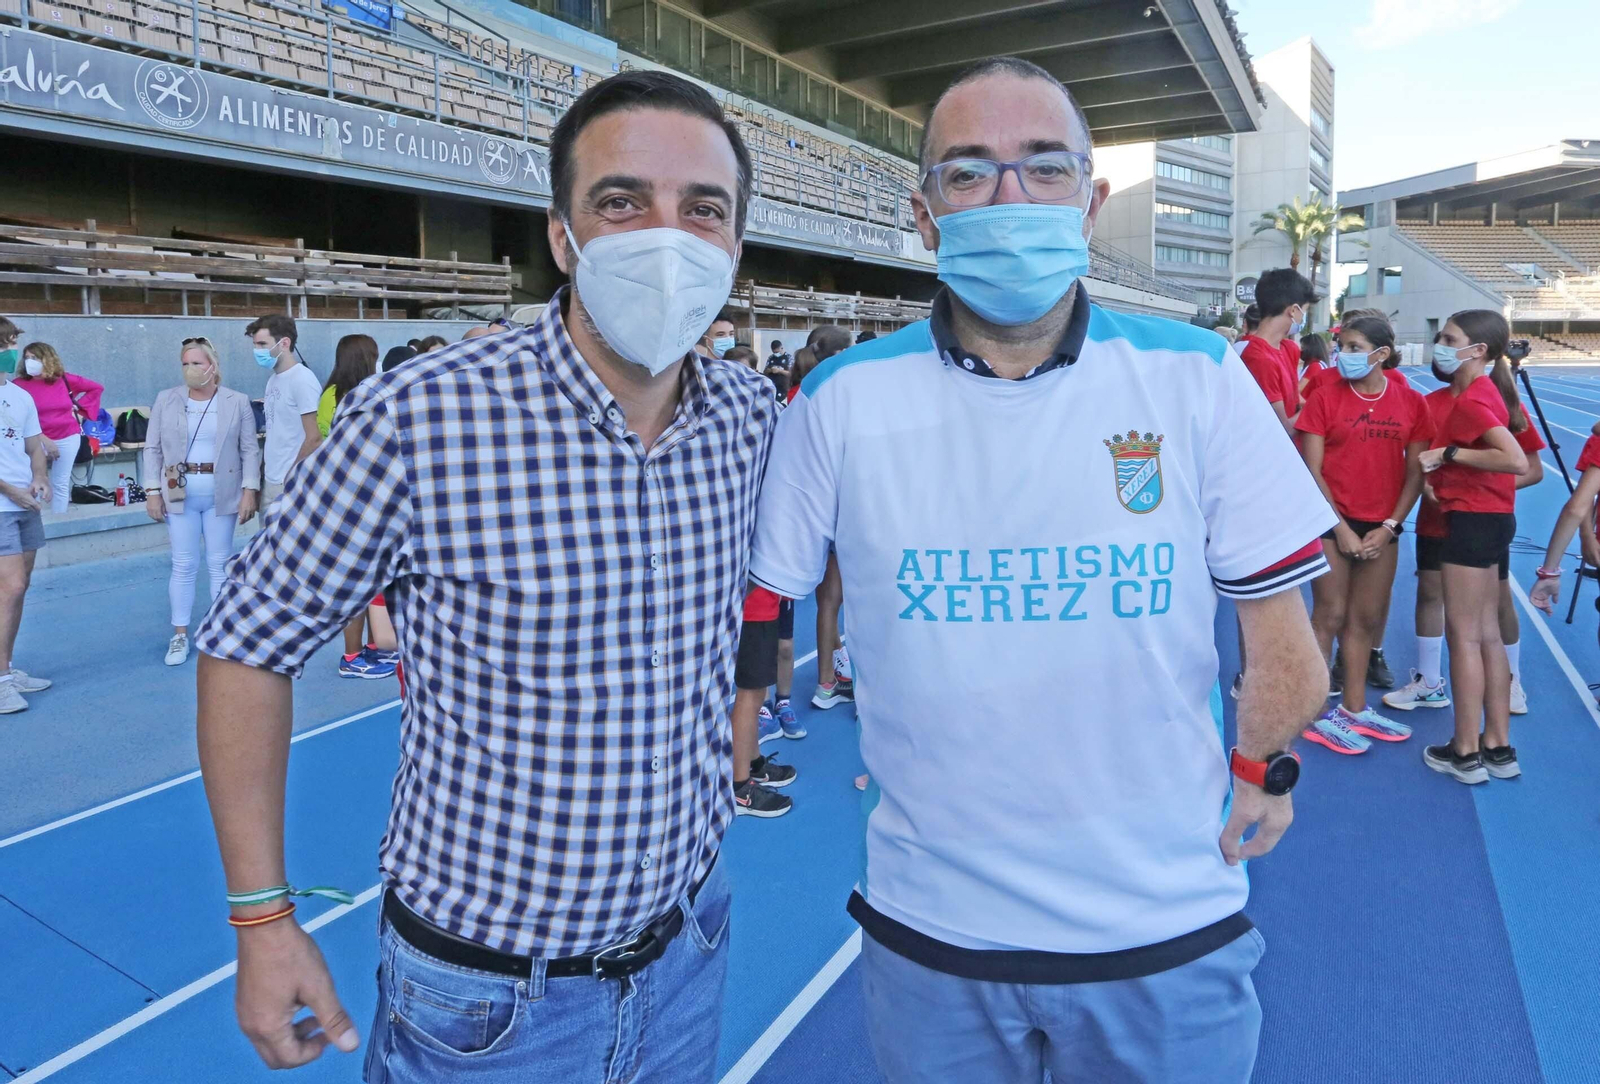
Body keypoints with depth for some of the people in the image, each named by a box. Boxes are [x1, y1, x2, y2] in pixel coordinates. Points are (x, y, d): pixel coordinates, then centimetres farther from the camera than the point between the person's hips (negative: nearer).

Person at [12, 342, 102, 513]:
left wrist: (78, 405, 5)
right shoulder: (20, 385, -8)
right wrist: (44, 440, -21)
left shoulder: (64, 379, 0)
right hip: (38, 440, -2)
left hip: (67, 438, 2)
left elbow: (97, 388, 14)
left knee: (60, 484, 8)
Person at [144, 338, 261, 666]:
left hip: (221, 494, -1)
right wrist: (152, 491, -1)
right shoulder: (165, 400, 5)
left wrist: (250, 490, -7)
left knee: (220, 564, 6)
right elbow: (153, 449, 6)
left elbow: (250, 450, 0)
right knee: (183, 566, 3)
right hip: (179, 493, 1)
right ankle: (180, 635, 12)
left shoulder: (238, 402, 1)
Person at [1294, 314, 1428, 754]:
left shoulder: (1411, 402, 2)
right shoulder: (1326, 396, -6)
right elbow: (1312, 471, -8)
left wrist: (1388, 526, -6)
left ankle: (1354, 709, 26)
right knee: (1330, 616, 0)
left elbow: (1415, 472, 4)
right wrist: (1341, 529, -11)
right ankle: (1317, 715, 10)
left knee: (1366, 618, 12)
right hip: (1333, 523, -3)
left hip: (1381, 527, 3)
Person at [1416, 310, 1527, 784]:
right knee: (1487, 636, 14)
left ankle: (1466, 753, 6)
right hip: (1490, 518, 10)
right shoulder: (1481, 392, 13)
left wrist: (1450, 453, -21)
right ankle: (1498, 747, 21)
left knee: (1463, 636, -2)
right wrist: (1443, 477, 5)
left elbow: (1517, 460, -28)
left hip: (1473, 521, -10)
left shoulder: (1470, 400, -17)